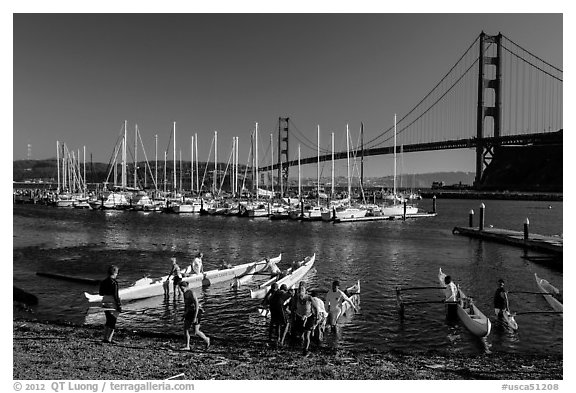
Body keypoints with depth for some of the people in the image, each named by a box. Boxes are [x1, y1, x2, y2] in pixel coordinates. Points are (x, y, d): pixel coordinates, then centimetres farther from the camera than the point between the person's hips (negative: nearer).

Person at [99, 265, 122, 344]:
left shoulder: (103, 282, 6)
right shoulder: (114, 282, -18)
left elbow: (100, 293, 13)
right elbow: (115, 296, -19)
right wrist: (119, 306, -14)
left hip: (105, 302, 8)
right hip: (112, 304, -8)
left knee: (108, 321, 19)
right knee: (113, 322, 2)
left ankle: (105, 338, 24)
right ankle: (108, 339, 2)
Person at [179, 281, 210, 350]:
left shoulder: (192, 293, -23)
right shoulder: (185, 293, 4)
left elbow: (197, 306, -24)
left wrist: (195, 317, -25)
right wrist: (185, 313, 18)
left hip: (196, 312, -8)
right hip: (189, 312, 8)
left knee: (196, 332, -2)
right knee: (185, 329, 1)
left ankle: (206, 339, 22)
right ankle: (187, 346, 9)